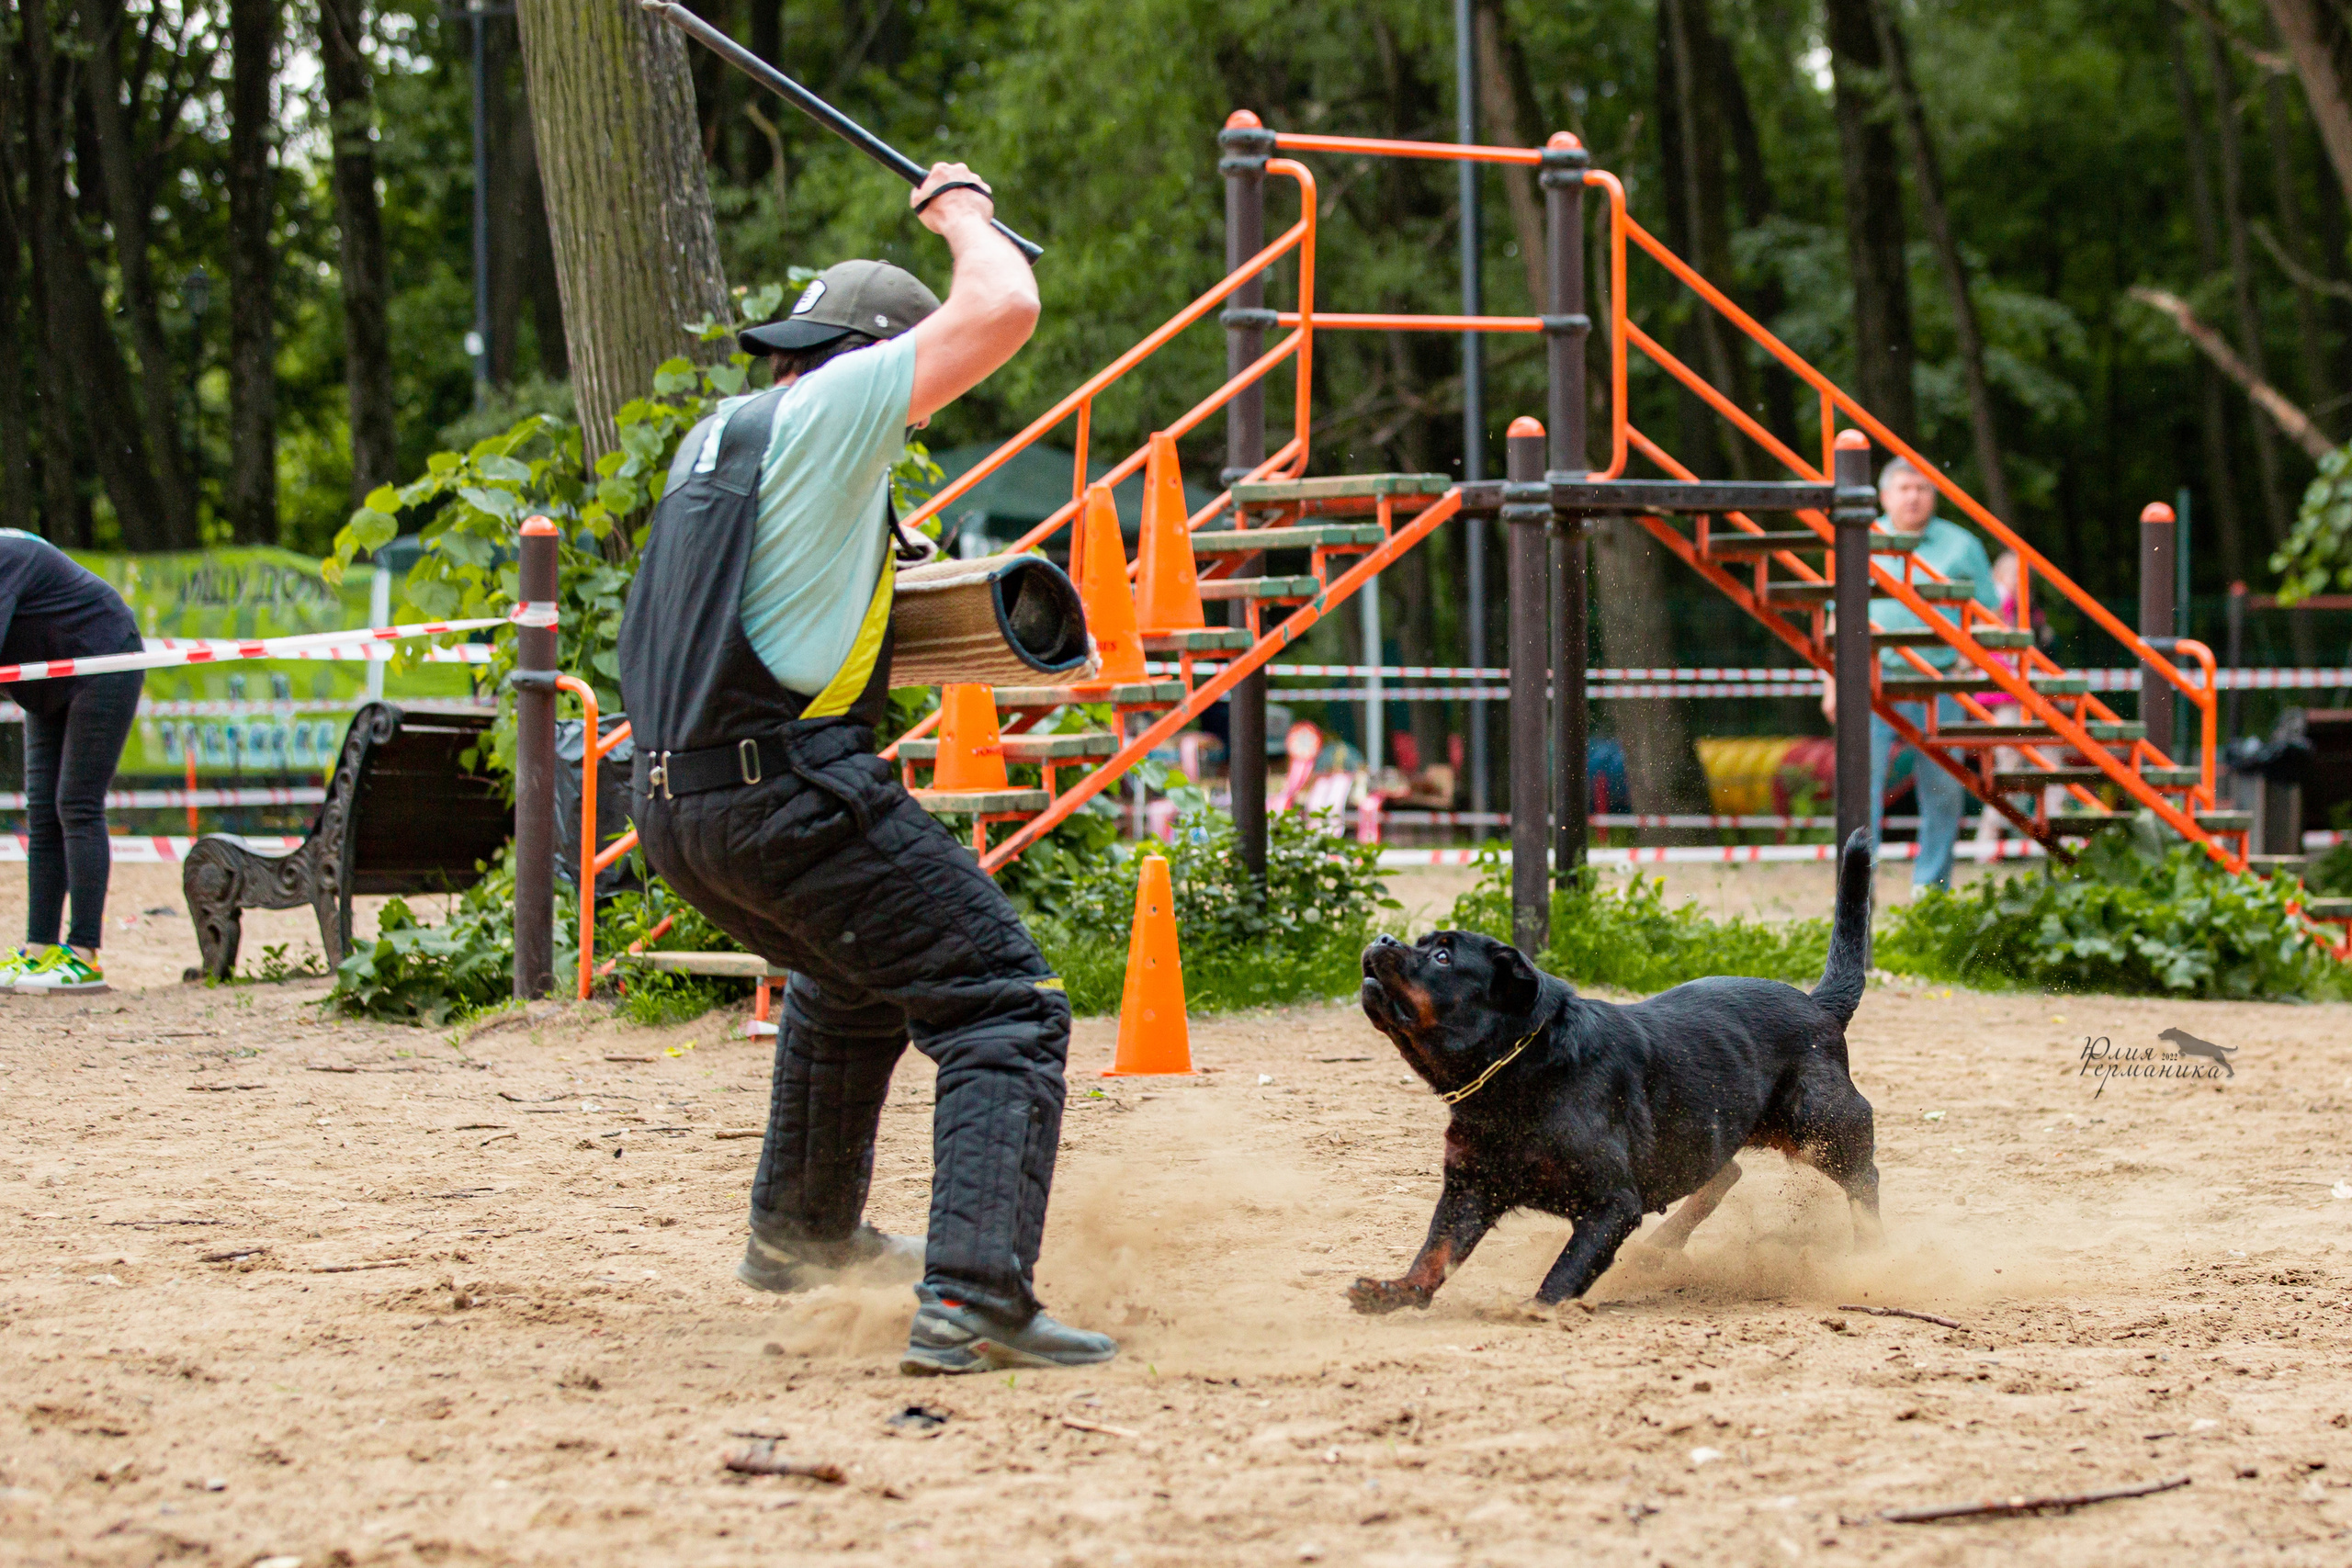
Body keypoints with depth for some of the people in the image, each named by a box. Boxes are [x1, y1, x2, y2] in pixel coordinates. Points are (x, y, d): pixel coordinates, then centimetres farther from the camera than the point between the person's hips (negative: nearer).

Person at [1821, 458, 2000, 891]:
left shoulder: (1960, 546, 9)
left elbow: (1989, 615, 12)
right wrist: (1834, 683, 9)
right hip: (1874, 677, 0)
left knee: (1943, 788, 1)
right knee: (1863, 777, -10)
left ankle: (1931, 885, 12)